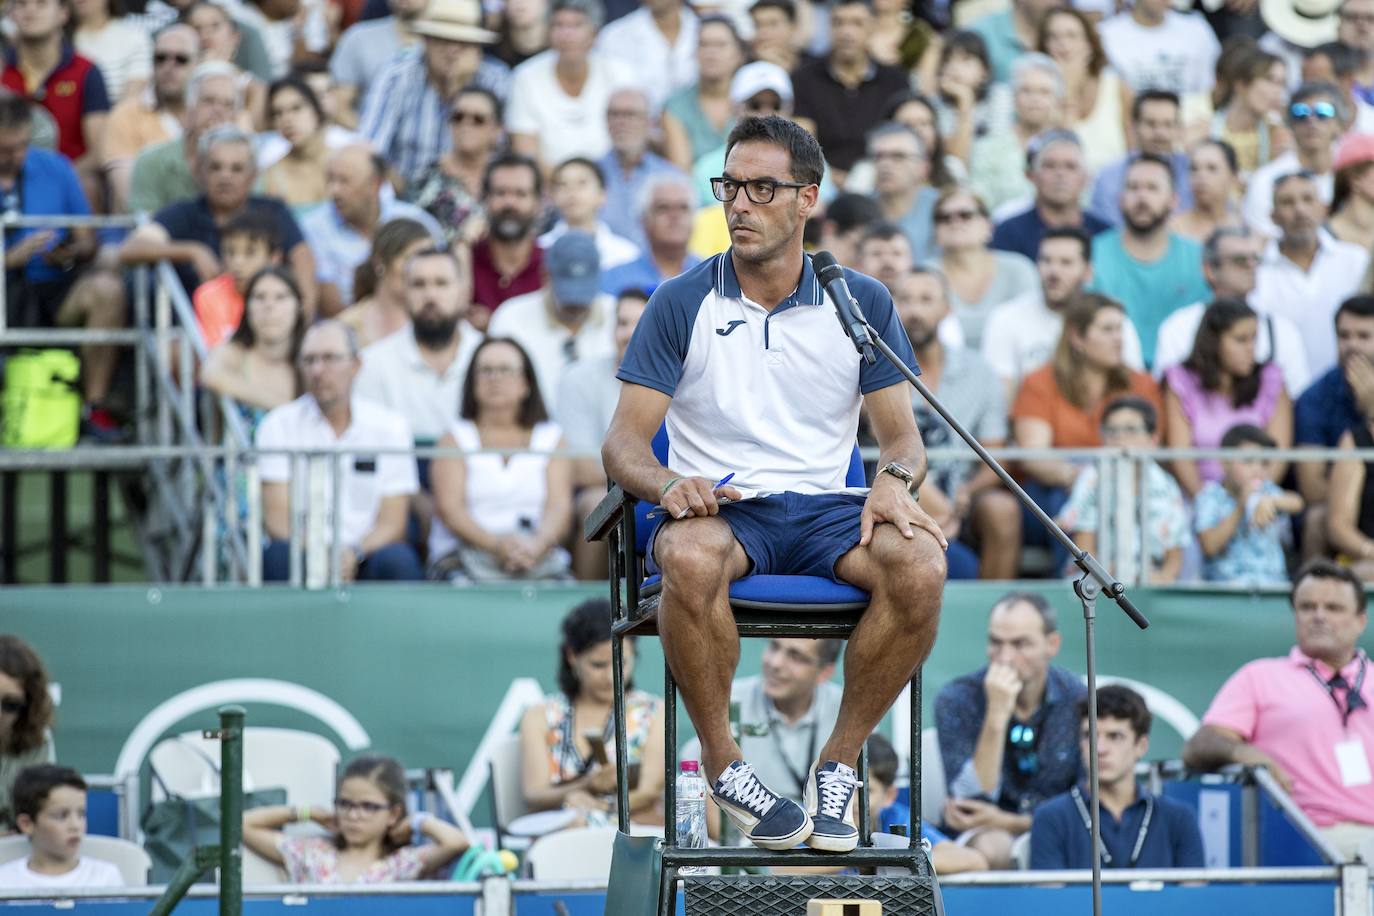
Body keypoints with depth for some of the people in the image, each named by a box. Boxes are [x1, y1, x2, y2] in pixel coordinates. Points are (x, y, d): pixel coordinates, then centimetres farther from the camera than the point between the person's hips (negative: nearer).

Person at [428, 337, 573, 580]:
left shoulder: (552, 438, 19)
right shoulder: (456, 438, 16)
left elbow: (559, 506, 4)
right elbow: (449, 507, 0)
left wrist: (538, 544, -21)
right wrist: (497, 544, -20)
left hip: (539, 559, 1)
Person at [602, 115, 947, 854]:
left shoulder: (861, 303, 8)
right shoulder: (681, 304, 4)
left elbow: (902, 436, 9)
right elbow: (623, 441, 0)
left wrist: (895, 480, -16)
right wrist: (667, 483, -23)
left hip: (828, 508, 2)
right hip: (718, 508, -2)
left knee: (920, 566, -31)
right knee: (690, 559, -39)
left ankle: (838, 766, -14)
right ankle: (722, 765, -19)